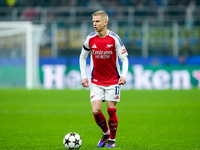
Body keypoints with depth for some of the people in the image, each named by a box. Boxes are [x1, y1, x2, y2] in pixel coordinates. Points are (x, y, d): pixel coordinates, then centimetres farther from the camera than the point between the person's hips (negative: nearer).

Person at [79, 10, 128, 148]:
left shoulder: (114, 39, -11)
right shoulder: (90, 39, -4)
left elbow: (124, 58, -5)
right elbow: (83, 57, 11)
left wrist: (124, 75, -20)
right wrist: (84, 76, 2)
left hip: (113, 81, -2)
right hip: (96, 81, 2)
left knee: (111, 110, -2)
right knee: (96, 111, -8)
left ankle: (112, 139, 17)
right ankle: (105, 133, 20)